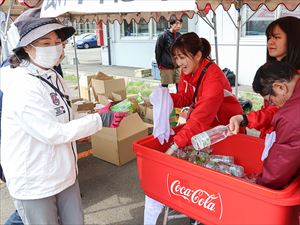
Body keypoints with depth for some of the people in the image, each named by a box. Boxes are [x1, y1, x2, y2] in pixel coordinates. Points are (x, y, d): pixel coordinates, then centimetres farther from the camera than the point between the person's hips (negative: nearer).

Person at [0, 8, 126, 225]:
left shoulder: (54, 78, 4)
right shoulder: (22, 87, -23)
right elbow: (52, 133, -23)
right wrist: (99, 120, -20)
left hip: (65, 174, 8)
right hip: (34, 184, -7)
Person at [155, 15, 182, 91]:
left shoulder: (179, 35, 4)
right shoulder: (163, 36, -12)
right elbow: (157, 51, -7)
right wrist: (160, 64, -3)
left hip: (178, 67, 5)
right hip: (166, 68, -5)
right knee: (164, 87, 6)